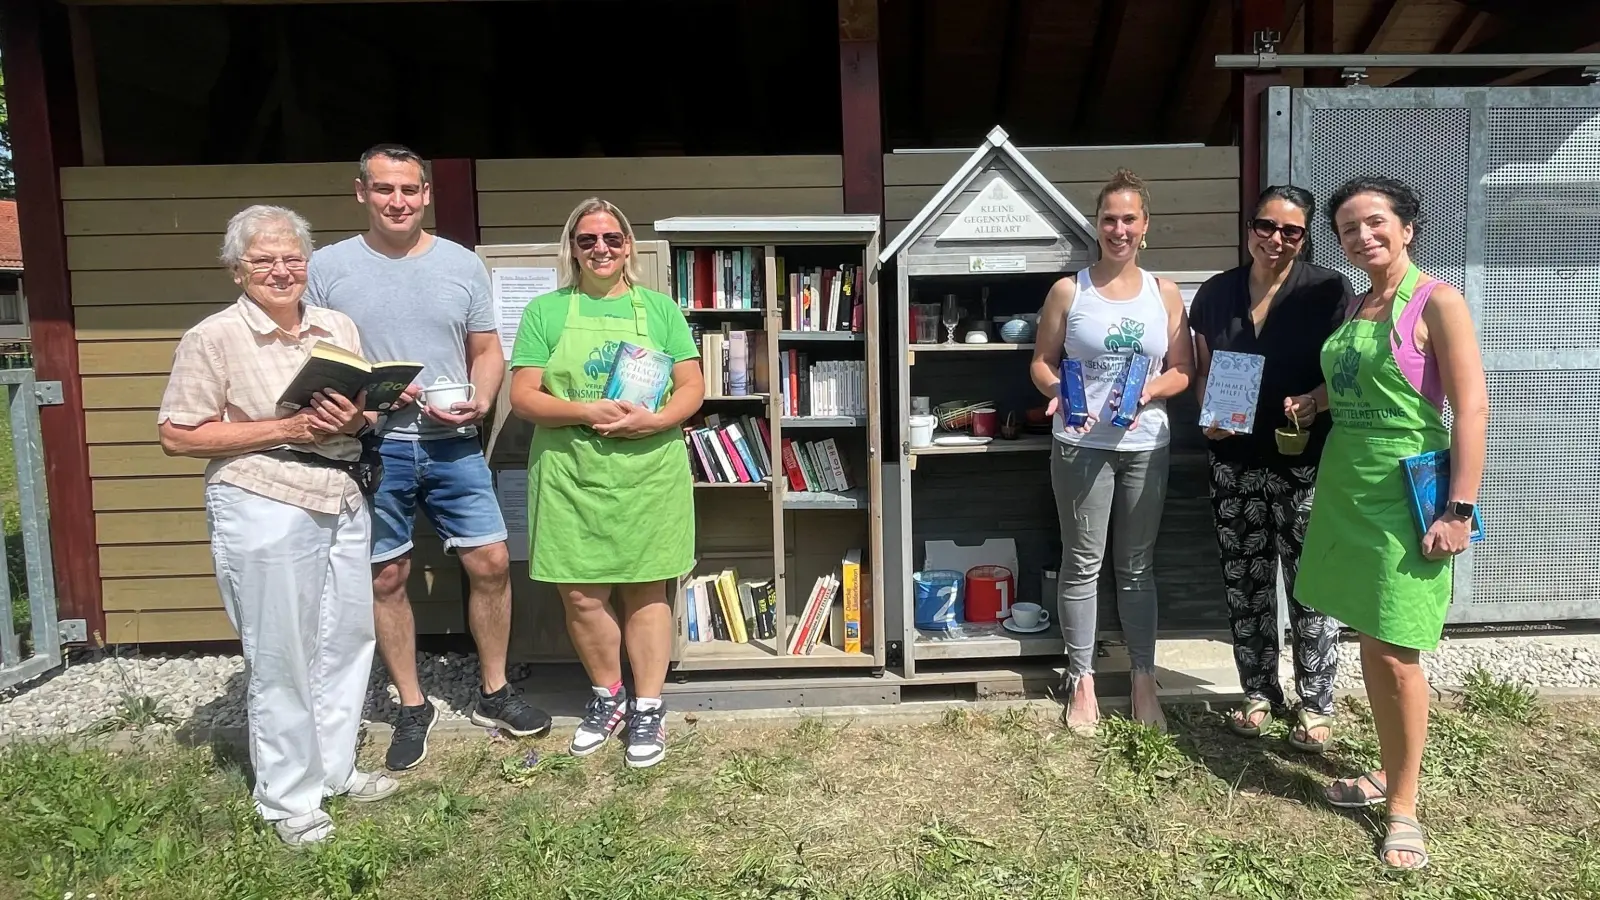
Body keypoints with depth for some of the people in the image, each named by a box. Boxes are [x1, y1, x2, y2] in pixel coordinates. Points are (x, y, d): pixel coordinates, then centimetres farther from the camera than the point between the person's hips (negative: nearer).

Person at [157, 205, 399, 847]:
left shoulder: (339, 329, 9)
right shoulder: (213, 338, -7)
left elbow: (368, 412, 16)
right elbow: (178, 436, -10)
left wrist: (355, 420, -8)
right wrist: (285, 429, -17)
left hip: (343, 501, 6)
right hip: (263, 508, -6)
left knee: (348, 636, 14)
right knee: (280, 656, 4)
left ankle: (335, 768, 34)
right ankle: (289, 799, 21)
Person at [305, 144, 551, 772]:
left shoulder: (462, 264, 6)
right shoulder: (328, 267, 2)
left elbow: (487, 351, 10)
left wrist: (479, 402, -9)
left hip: (453, 443, 1)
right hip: (371, 445, -1)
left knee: (491, 562, 1)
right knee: (386, 577, 7)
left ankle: (494, 693, 22)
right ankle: (412, 707, 25)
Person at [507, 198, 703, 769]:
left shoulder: (659, 308, 8)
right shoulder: (545, 312, 6)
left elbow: (691, 388, 5)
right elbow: (523, 398, 0)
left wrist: (655, 420, -15)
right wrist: (584, 412, -17)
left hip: (648, 473, 0)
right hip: (571, 476, 1)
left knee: (646, 592, 5)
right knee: (582, 596, 5)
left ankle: (648, 709, 19)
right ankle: (607, 696, 28)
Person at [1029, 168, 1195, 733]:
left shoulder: (1164, 293, 7)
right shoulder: (1069, 290, 1)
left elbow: (1183, 371, 7)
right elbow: (1042, 363, 2)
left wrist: (1150, 390, -13)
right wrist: (1059, 392, -18)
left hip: (1145, 445, 2)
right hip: (1081, 444, -2)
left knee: (1137, 565, 11)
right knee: (1083, 564, 4)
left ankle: (1144, 680, 21)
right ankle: (1082, 681, 16)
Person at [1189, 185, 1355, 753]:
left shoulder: (1329, 292, -5)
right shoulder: (1217, 292, 7)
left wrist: (1314, 401, -22)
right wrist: (1208, 414, -3)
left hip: (1306, 463, -3)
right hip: (1235, 462, 4)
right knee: (1244, 582, 11)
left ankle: (1315, 706, 20)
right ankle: (1259, 693, 27)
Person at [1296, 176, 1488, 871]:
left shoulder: (1437, 302, -9)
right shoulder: (1355, 308, 12)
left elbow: (1472, 410, -14)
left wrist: (1459, 510, -18)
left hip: (1404, 493, -7)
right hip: (1344, 486, 7)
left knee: (1395, 651, -3)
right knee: (1369, 641, 14)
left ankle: (1403, 807, 12)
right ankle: (1389, 772, 30)